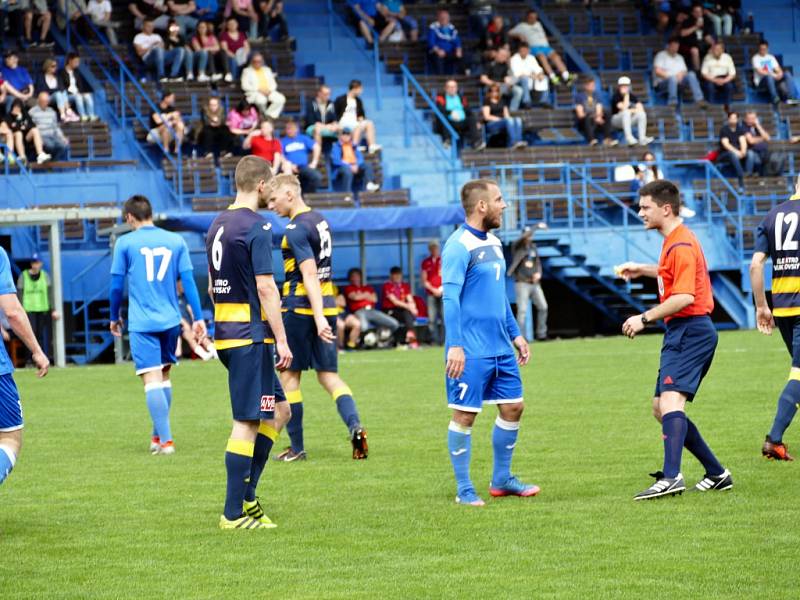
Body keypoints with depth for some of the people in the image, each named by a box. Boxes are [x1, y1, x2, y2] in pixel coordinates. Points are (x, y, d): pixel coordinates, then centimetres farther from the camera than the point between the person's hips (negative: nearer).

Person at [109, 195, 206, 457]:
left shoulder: (125, 243, -2)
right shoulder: (176, 241, 6)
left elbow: (116, 285, 1)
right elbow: (188, 281, 3)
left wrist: (115, 317, 15)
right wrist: (198, 317, 6)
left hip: (142, 323, -4)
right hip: (171, 320, 4)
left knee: (152, 380, -6)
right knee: (164, 377, 18)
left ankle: (165, 440, -13)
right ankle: (158, 435, 25)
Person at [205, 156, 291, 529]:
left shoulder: (218, 226, 14)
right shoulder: (256, 228, -14)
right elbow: (266, 288, -17)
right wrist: (282, 341, -15)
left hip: (225, 331, 9)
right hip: (251, 336, -9)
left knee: (279, 411, 16)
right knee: (247, 423, -5)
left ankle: (246, 495, 12)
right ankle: (234, 513, -3)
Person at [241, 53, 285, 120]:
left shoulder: (267, 70, 22)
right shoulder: (247, 71, 8)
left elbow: (273, 84, 17)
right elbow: (245, 86, -4)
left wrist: (269, 90, -7)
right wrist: (259, 89, -14)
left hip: (268, 92, 4)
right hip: (254, 93, -4)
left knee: (281, 99, -25)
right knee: (261, 100, -40)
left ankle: (270, 115, -19)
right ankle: (263, 114, -13)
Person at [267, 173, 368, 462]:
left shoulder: (296, 229, -15)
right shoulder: (320, 220, 12)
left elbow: (309, 275, -23)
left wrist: (318, 318, -28)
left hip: (300, 308, -8)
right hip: (327, 305, 8)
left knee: (289, 375, 5)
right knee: (328, 375, 8)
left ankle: (297, 447, 8)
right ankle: (355, 426, -15)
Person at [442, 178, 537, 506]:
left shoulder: (493, 243, 15)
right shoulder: (459, 246, -13)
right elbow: (450, 298, -18)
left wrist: (515, 334, 23)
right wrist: (455, 345, -23)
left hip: (500, 349, 9)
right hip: (470, 353, -9)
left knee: (513, 407, 10)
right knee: (465, 415, -2)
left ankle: (501, 479, 22)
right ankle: (464, 489, 5)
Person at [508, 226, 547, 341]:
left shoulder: (533, 247, 14)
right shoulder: (517, 247, -3)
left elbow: (538, 263, 17)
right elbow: (523, 237, -23)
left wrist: (538, 273, -5)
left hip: (535, 283, 6)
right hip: (522, 283, -6)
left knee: (543, 307, 0)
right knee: (522, 310, -11)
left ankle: (541, 334, 10)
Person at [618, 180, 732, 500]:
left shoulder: (681, 245, -14)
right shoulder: (674, 241, 18)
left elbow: (685, 296, -24)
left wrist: (645, 318, -21)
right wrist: (642, 270, 32)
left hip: (689, 331, -11)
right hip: (681, 333, 11)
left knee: (670, 401, -24)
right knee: (661, 408, 13)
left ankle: (671, 477, -38)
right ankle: (716, 473, 18)